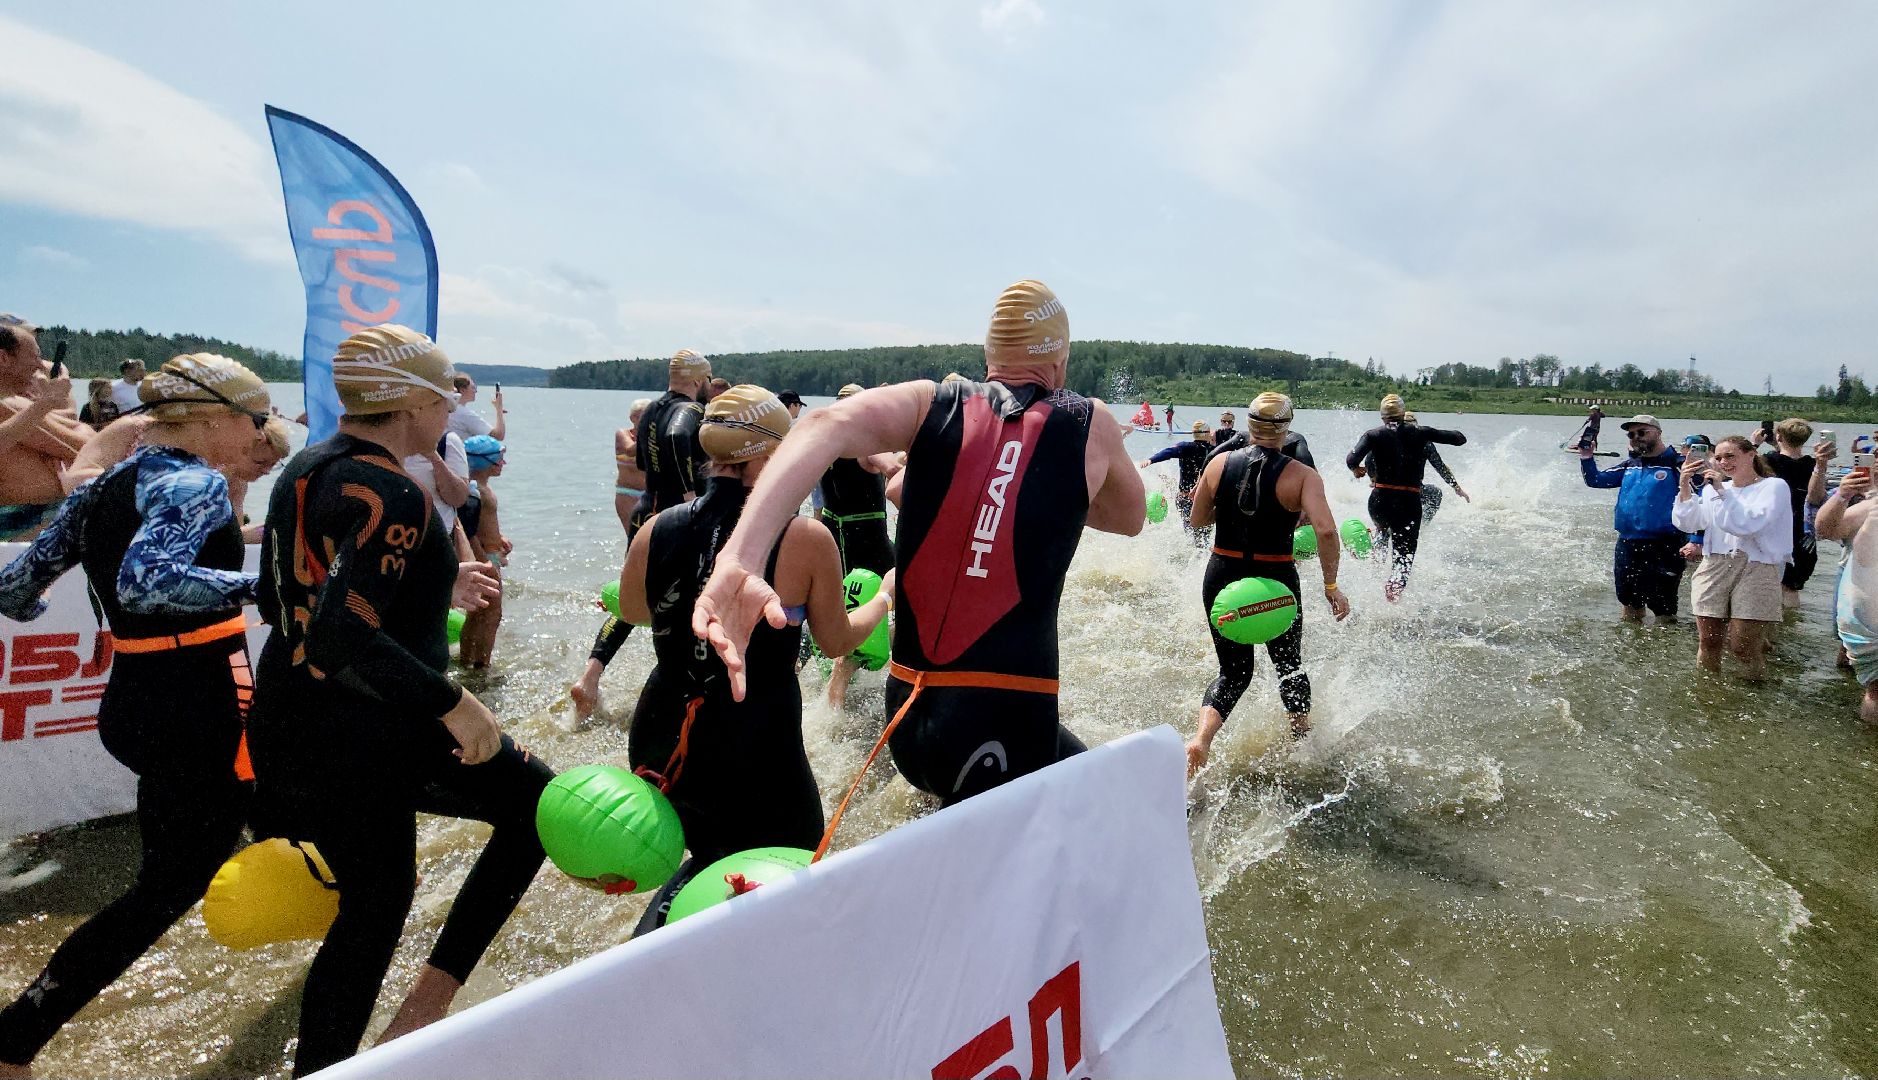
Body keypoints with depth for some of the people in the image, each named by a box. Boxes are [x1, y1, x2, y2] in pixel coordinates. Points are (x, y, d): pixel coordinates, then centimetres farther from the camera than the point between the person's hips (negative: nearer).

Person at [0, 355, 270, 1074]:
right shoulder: (197, 482, -16)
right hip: (201, 710, -9)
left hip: (133, 703, 9)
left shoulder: (99, 490, 10)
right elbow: (144, 580, -34)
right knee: (169, 887, 6)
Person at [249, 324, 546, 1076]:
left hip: (285, 731, 9)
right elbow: (342, 635, -29)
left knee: (372, 904, 22)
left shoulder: (303, 470, 9)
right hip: (369, 736, -9)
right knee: (537, 803, 8)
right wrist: (455, 703, -26)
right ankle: (429, 999, 8)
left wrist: (432, 590, 17)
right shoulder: (393, 496, -20)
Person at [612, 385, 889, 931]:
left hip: (659, 742, 6)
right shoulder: (807, 539, -15)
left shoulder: (656, 531, -4)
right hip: (755, 752, -5)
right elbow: (837, 641, 0)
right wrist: (886, 597, 18)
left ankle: (659, 927, 12)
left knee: (712, 858, 33)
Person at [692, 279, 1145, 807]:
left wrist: (737, 562, -29)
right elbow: (1132, 518, 23)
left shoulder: (930, 403, 4)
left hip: (906, 715, 5)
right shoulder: (1092, 424, 3)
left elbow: (827, 425, -17)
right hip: (1007, 728, -5)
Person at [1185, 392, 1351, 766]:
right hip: (1276, 581, -2)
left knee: (1234, 671, 16)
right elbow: (1326, 531, -22)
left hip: (1222, 577, 2)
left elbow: (1197, 520, 7)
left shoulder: (1219, 463, -2)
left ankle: (1201, 740, -8)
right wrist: (1331, 585, -12)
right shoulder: (1302, 475, -10)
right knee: (1290, 665, 24)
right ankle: (1304, 741, 41)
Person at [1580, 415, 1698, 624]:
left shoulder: (1677, 464, -7)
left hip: (1663, 549, -6)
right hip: (1627, 545, 7)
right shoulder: (1629, 465, 12)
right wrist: (1586, 458, -2)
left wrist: (1696, 542, -20)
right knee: (1630, 606, 19)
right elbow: (1595, 480, 17)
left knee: (1664, 612, -3)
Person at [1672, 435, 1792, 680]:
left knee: (1741, 647, -5)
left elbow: (1747, 524, -14)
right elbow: (1686, 523, 4)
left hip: (1756, 569, -4)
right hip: (1714, 568, 4)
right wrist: (1684, 486, -6)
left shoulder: (1774, 486, 1)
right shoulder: (1713, 488, 14)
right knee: (1708, 642, 3)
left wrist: (1721, 491, -15)